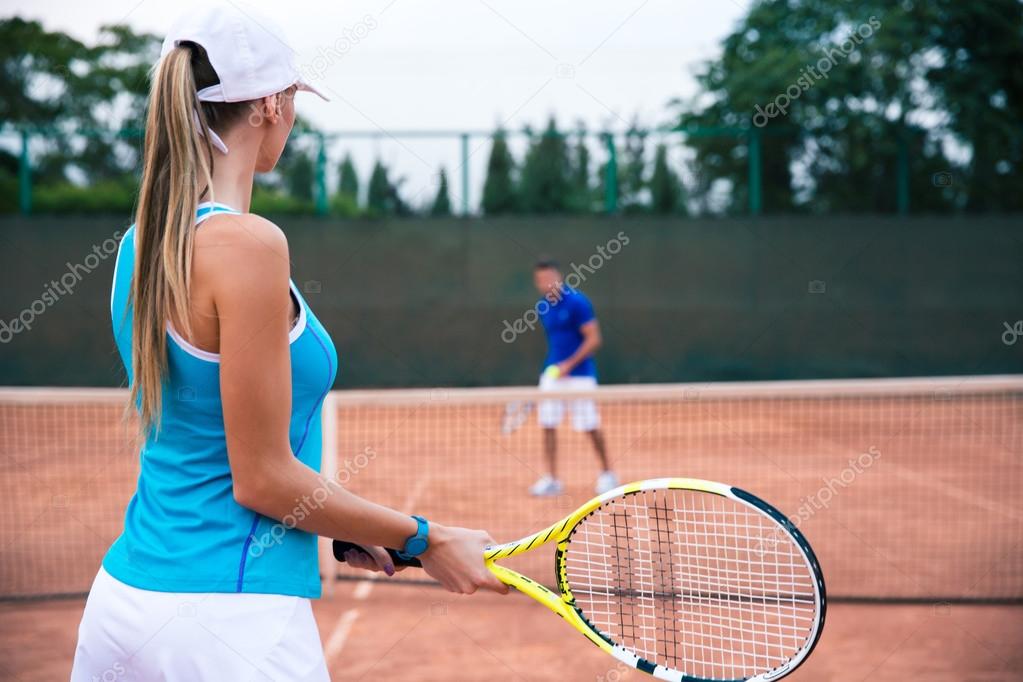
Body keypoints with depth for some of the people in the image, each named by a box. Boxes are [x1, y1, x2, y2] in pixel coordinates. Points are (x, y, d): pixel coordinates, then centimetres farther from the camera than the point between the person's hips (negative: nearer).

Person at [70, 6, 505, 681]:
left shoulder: (143, 240, 6)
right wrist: (428, 540, -6)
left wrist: (344, 525, 18)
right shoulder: (247, 244, -18)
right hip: (228, 620, -8)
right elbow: (263, 478, -16)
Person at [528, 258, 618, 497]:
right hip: (552, 372, 6)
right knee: (547, 425, -1)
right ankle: (551, 479, 7)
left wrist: (569, 364, -22)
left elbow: (594, 339, -15)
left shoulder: (577, 302, -13)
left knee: (590, 426, -1)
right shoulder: (543, 308, 7)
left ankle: (607, 473, 18)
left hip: (579, 374, -6)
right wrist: (553, 365, 16)